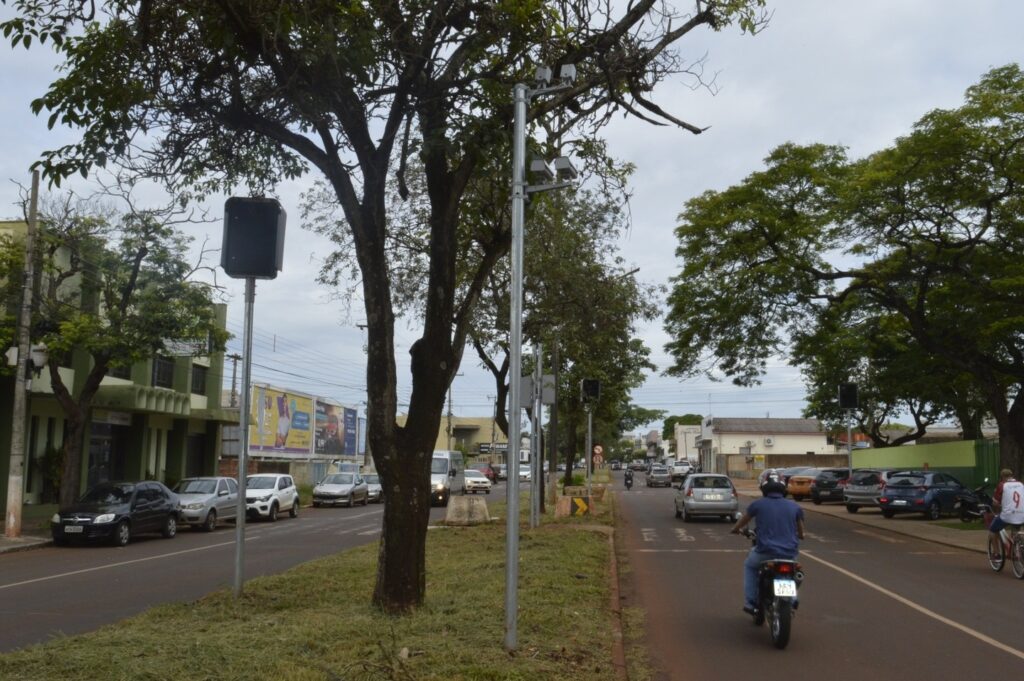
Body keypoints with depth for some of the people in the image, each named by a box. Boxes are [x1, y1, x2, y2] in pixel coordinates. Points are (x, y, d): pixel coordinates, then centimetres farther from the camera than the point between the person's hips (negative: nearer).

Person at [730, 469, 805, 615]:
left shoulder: (758, 504, 0)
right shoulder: (795, 506, 4)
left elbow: (741, 523, 16)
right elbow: (801, 533, 17)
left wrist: (735, 529, 39)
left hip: (766, 552, -2)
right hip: (790, 554, 2)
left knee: (749, 565, 30)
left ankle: (750, 603, 19)